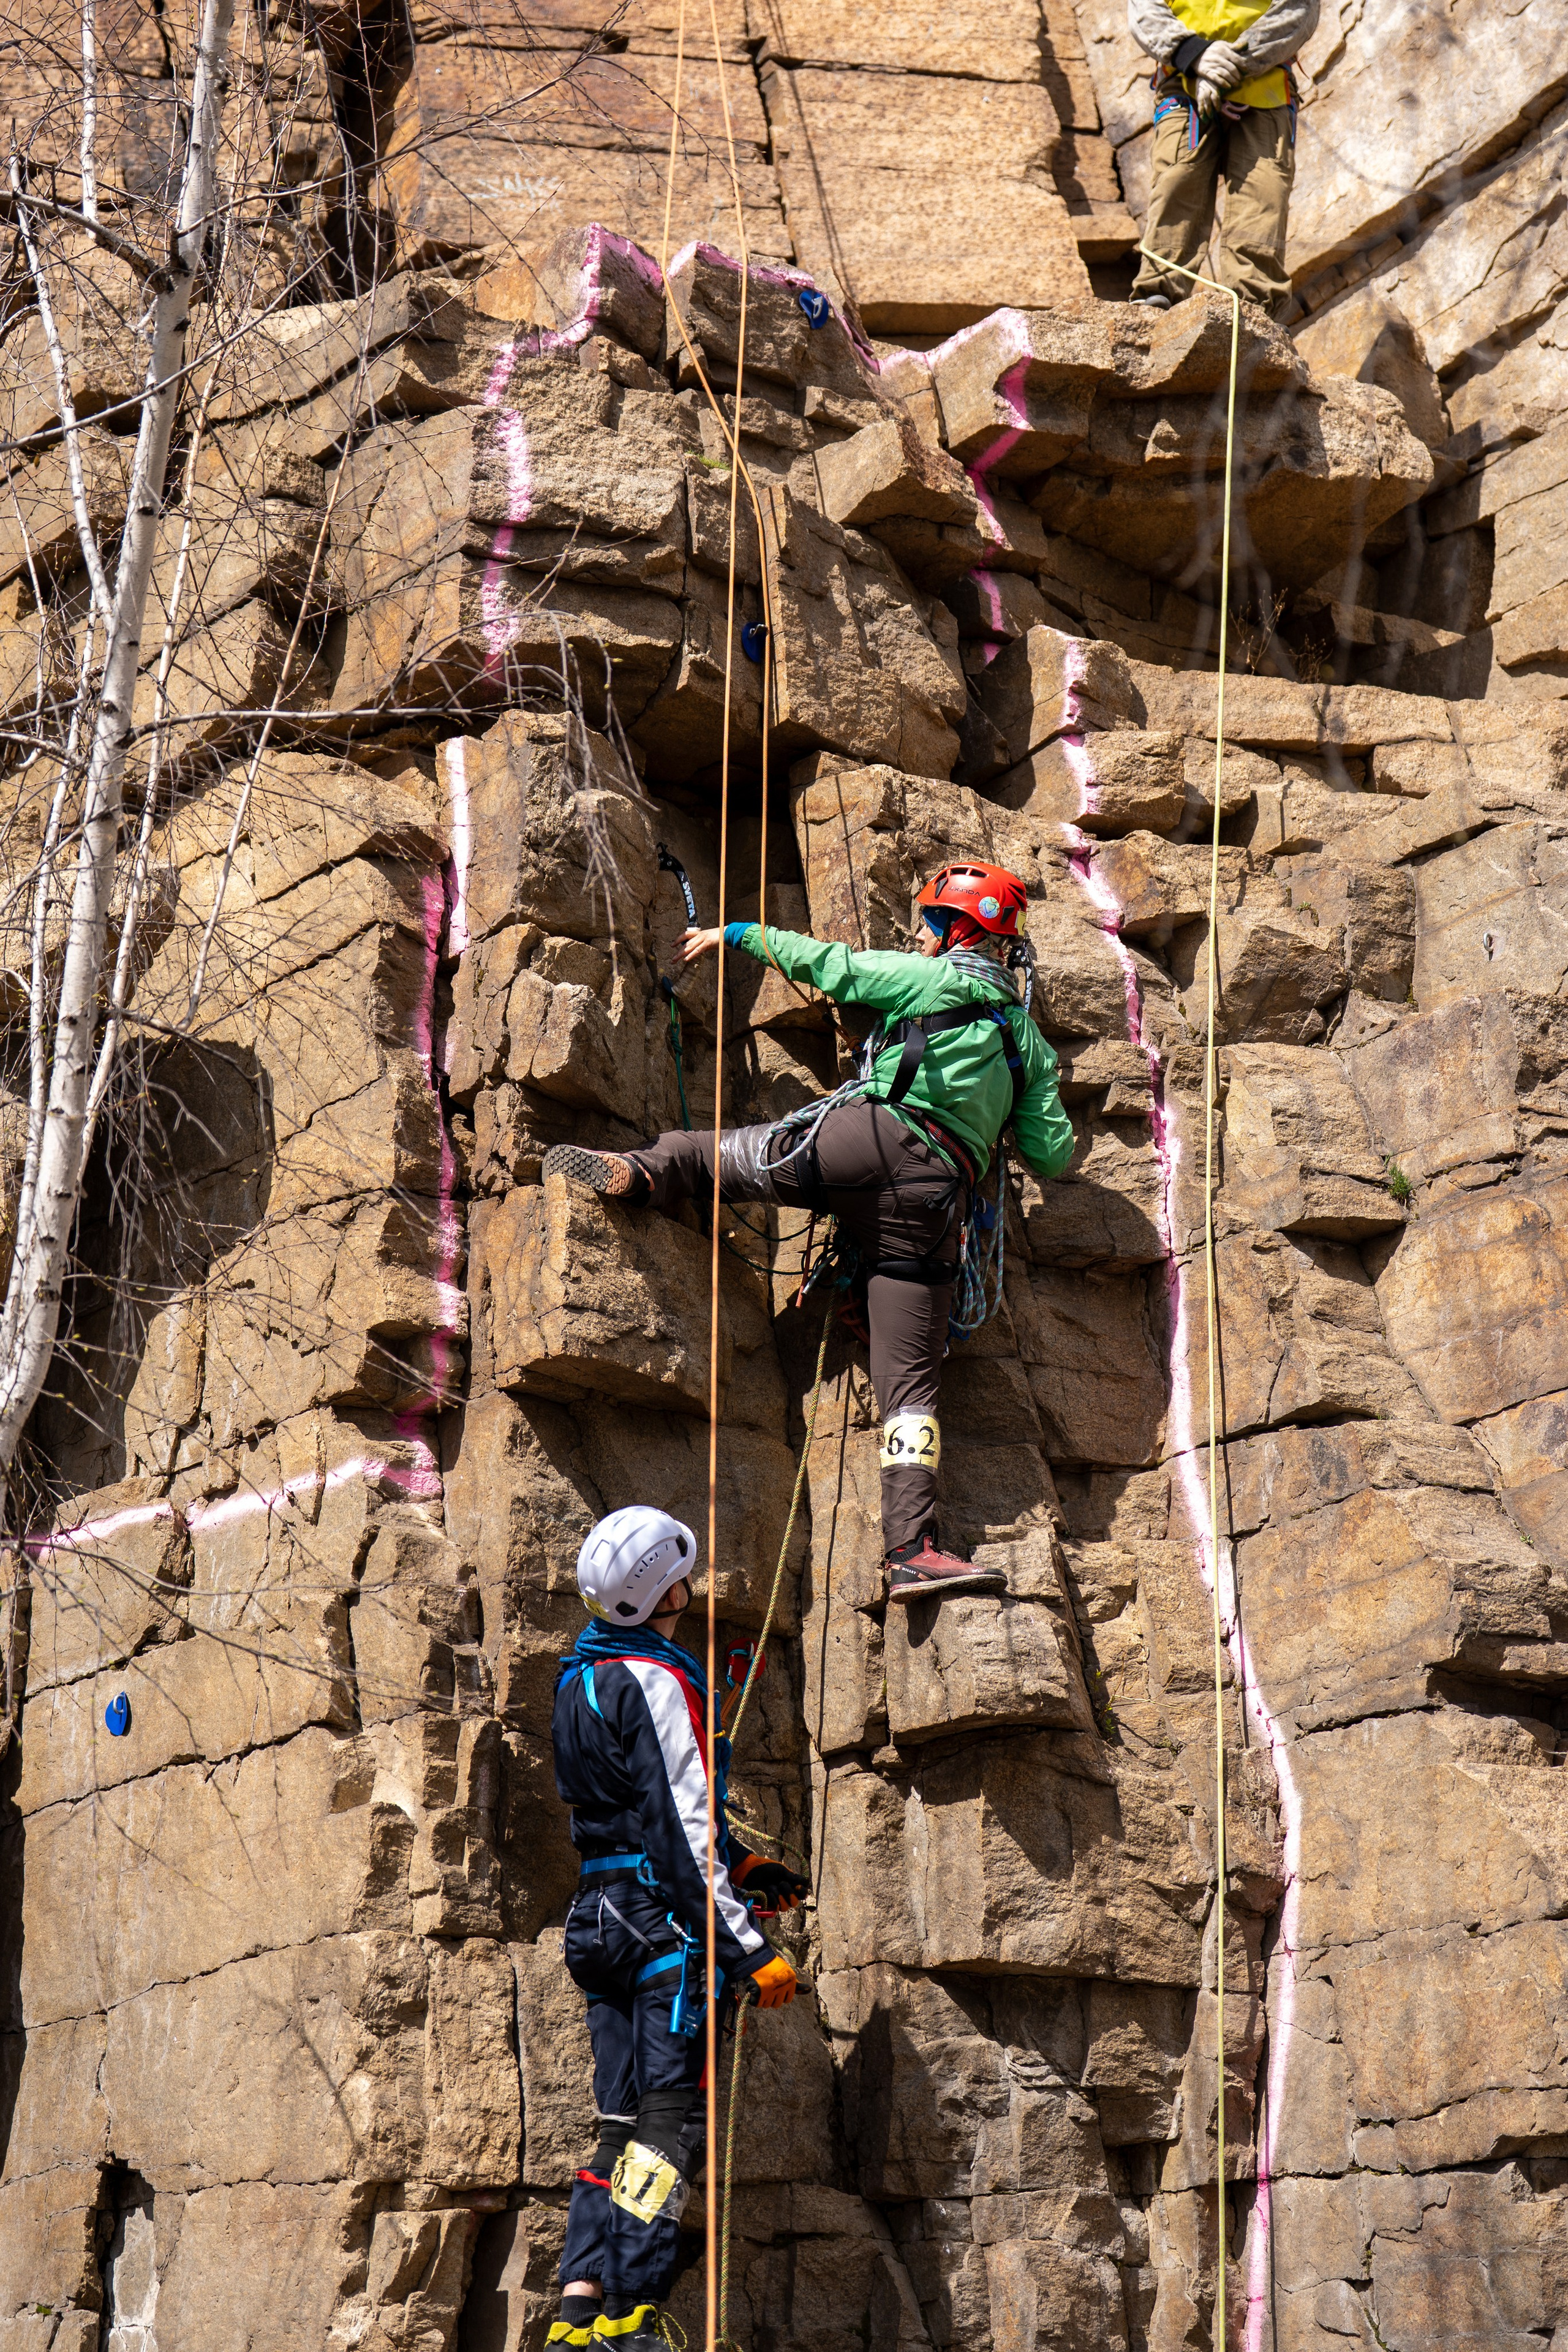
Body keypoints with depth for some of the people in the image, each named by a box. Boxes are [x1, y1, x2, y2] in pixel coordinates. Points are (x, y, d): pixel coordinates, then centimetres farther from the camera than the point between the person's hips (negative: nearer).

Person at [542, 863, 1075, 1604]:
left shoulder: (935, 977, 12)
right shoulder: (1028, 1038, 26)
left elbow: (830, 966, 12)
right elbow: (1052, 1155, 25)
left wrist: (739, 934, 26)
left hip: (879, 1135, -4)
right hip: (940, 1196, 4)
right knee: (910, 1378, 0)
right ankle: (911, 1549, -10)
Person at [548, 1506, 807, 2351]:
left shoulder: (579, 1682, 15)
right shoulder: (657, 1682, -14)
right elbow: (684, 1829, -18)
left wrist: (738, 1865, 27)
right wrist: (748, 1947, -18)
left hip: (600, 1919, 9)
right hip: (665, 1921, -9)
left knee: (622, 2121, 11)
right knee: (672, 2121, -8)